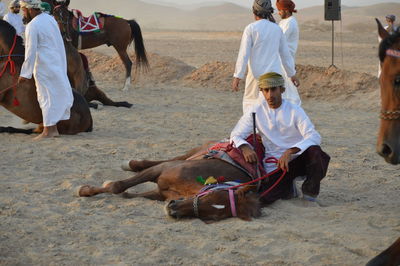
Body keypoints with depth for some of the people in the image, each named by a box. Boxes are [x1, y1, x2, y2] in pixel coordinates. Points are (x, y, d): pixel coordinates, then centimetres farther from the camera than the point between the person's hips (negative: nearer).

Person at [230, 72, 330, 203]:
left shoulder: (295, 111, -9)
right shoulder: (256, 111, -2)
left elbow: (314, 137, -21)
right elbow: (236, 135, -1)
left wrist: (290, 151, -38)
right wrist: (245, 147, -26)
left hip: (298, 158, -1)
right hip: (274, 165, 1)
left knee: (315, 152, -34)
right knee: (267, 197, -24)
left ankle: (309, 191, -9)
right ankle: (288, 187, 13)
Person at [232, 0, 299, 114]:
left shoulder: (251, 28, -8)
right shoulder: (277, 29, 5)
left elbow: (243, 54, -13)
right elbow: (285, 54, 12)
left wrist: (237, 77, -12)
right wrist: (292, 74, 24)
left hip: (257, 74, -3)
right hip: (274, 75, 3)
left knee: (250, 104, 16)